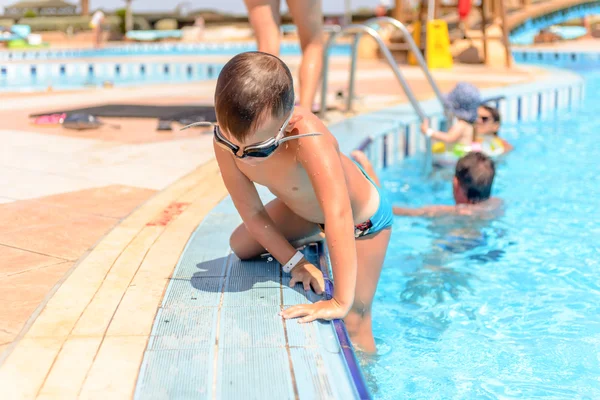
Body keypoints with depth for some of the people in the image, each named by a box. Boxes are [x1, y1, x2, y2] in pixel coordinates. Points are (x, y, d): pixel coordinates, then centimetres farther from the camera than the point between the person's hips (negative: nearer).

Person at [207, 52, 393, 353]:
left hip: (362, 217, -5)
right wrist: (294, 262, -20)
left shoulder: (307, 137, -45)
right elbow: (252, 213, -19)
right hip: (303, 206, 5)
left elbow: (338, 216, -50)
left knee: (354, 323, -4)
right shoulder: (226, 140, -29)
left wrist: (340, 302, -52)